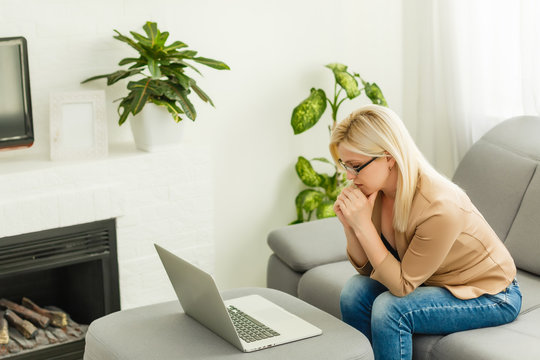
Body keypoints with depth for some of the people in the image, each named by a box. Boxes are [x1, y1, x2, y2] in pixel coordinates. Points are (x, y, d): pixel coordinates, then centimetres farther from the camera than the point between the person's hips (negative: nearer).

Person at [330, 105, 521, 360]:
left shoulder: (439, 209, -33)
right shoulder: (374, 190, -12)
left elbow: (402, 285, -24)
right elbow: (367, 268, -1)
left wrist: (363, 224, -31)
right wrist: (349, 225, -19)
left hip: (491, 296, -7)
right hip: (433, 281, 7)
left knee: (389, 308, -27)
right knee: (355, 291, -13)